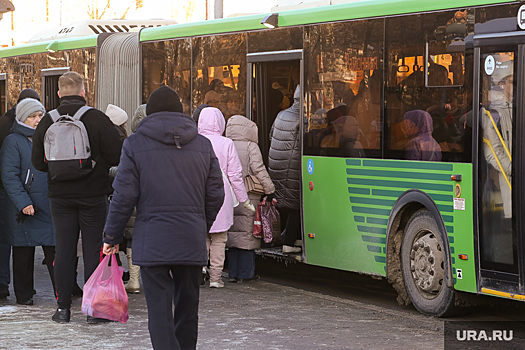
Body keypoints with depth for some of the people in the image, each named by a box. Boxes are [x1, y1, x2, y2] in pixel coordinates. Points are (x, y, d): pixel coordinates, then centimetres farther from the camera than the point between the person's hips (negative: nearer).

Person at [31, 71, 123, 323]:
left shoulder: (47, 121, -1)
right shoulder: (97, 119, -11)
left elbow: (37, 162, 3)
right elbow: (116, 156, -12)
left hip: (60, 196, 3)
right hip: (93, 195, -3)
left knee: (64, 250, 7)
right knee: (93, 249, 3)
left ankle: (63, 308, 9)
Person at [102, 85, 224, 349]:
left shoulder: (135, 144, -2)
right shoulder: (203, 144, 8)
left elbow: (124, 196, -5)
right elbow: (215, 194, 9)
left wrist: (112, 236, 5)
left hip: (152, 242, -3)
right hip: (192, 242, 3)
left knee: (160, 310, -3)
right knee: (187, 305, 16)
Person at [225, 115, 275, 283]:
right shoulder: (251, 148, -8)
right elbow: (259, 171, -11)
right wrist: (269, 189, -2)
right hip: (248, 198, -5)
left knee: (232, 233, 10)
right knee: (247, 234, 0)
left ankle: (233, 273, 12)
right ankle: (245, 273, 2)